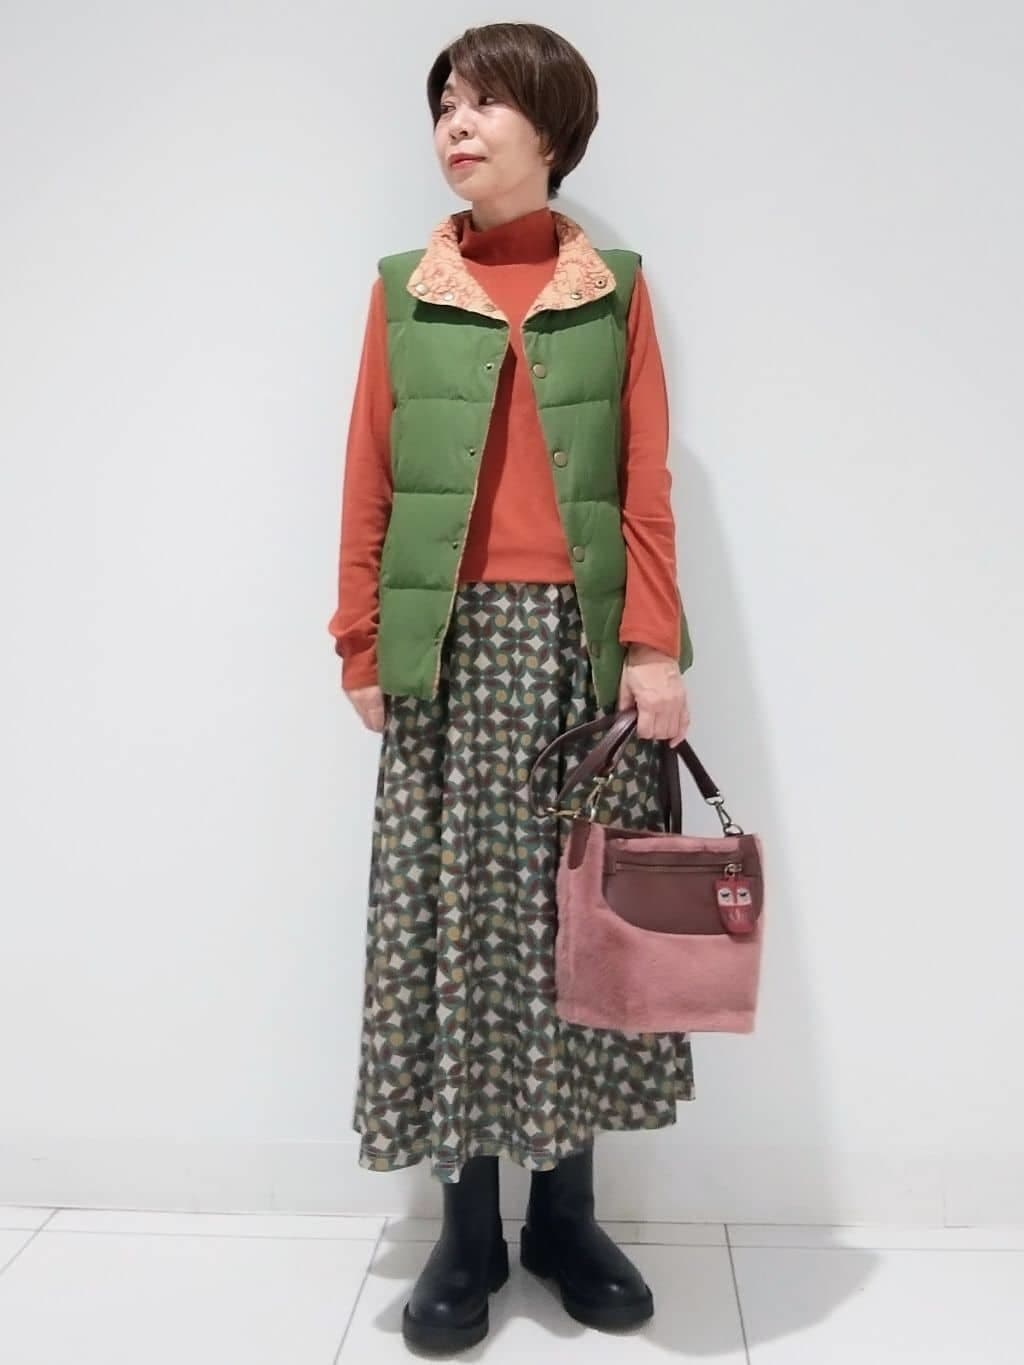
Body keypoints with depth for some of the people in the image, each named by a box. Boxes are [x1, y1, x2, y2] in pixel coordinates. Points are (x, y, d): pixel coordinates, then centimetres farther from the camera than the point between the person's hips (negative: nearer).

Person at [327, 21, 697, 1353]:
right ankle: (467, 1230, 15)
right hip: (454, 646, 0)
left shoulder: (616, 289, 9)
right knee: (454, 920, 1)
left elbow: (647, 485, 2)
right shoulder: (404, 290, 10)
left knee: (581, 917, 4)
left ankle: (567, 1213, 21)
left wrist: (655, 644, -7)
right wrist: (362, 644, 0)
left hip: (584, 641, 0)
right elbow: (369, 485, 6)